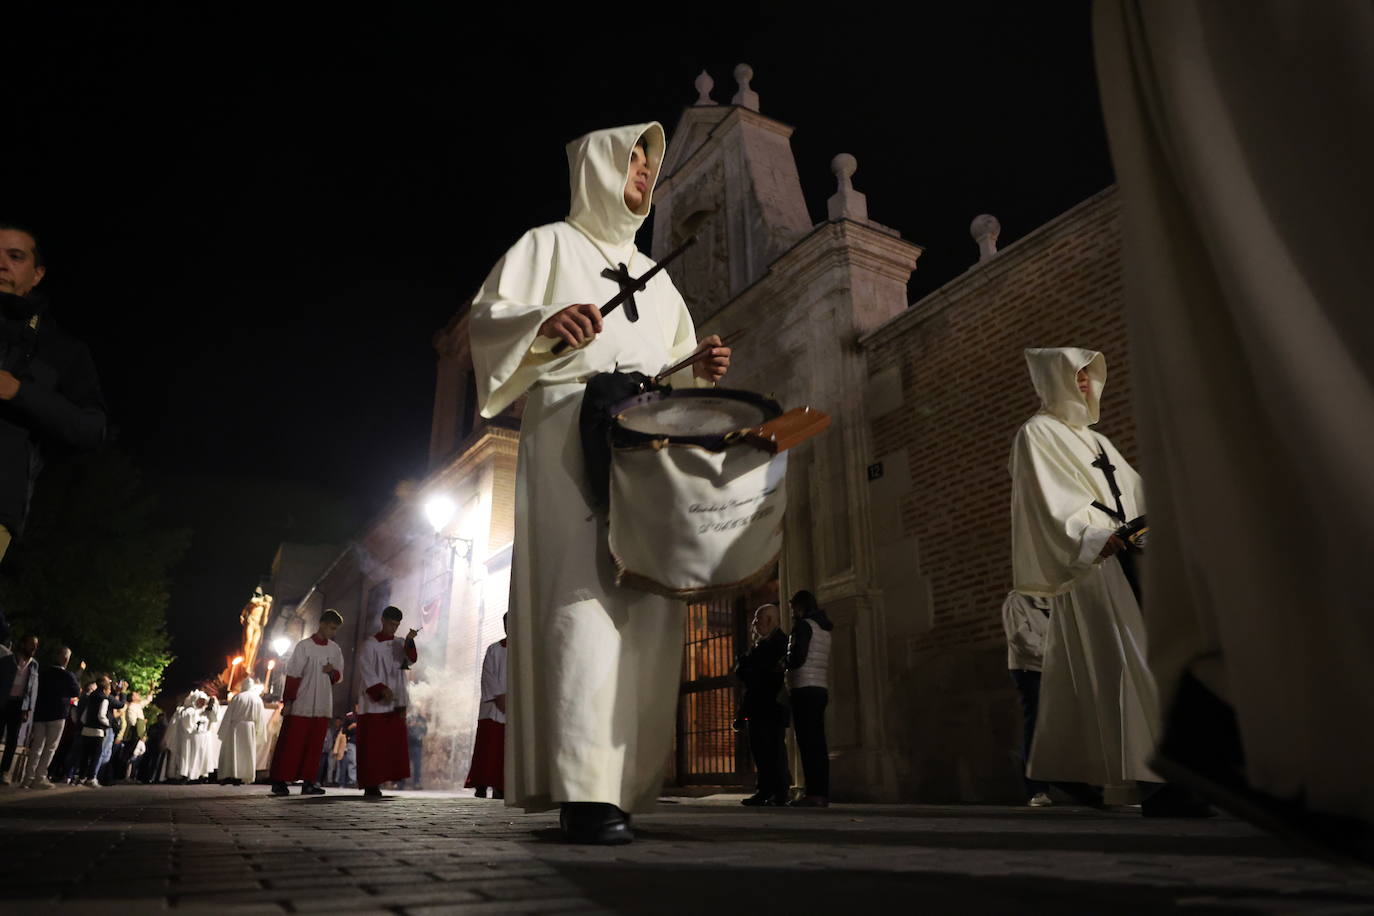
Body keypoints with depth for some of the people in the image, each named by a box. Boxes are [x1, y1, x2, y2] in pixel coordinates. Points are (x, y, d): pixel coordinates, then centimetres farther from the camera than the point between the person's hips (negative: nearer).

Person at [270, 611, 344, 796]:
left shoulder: (335, 649, 9)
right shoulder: (304, 646, -5)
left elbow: (339, 677, 16)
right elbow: (293, 675, -6)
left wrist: (332, 672, -7)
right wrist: (288, 701, -9)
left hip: (322, 706, 5)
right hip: (301, 706, -4)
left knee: (315, 745, 5)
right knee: (291, 744, -1)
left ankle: (308, 782, 10)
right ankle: (279, 781, 7)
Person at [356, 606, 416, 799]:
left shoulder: (400, 644, 12)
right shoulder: (370, 645, -3)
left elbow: (411, 659, -5)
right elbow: (366, 672, -10)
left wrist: (409, 641, -23)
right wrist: (382, 690, -22)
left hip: (394, 704, 5)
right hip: (374, 703, -5)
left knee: (392, 745, 5)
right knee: (372, 746, -6)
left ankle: (375, 783, 13)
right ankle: (370, 785, 0)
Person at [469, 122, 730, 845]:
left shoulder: (655, 276, 31)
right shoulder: (550, 244, 14)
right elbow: (486, 318, 2)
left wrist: (701, 372, 7)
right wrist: (544, 323, -18)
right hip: (571, 432, -6)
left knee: (648, 604, -4)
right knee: (587, 594, -19)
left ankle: (627, 783, 0)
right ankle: (584, 790, -20)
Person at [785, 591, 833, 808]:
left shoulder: (803, 625, -6)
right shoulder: (824, 628, 19)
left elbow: (798, 658, -14)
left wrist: (782, 665, 5)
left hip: (804, 690, -8)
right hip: (821, 689, 8)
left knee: (807, 743, -9)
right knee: (818, 743, 6)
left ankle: (813, 793, -11)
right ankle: (822, 793, 5)